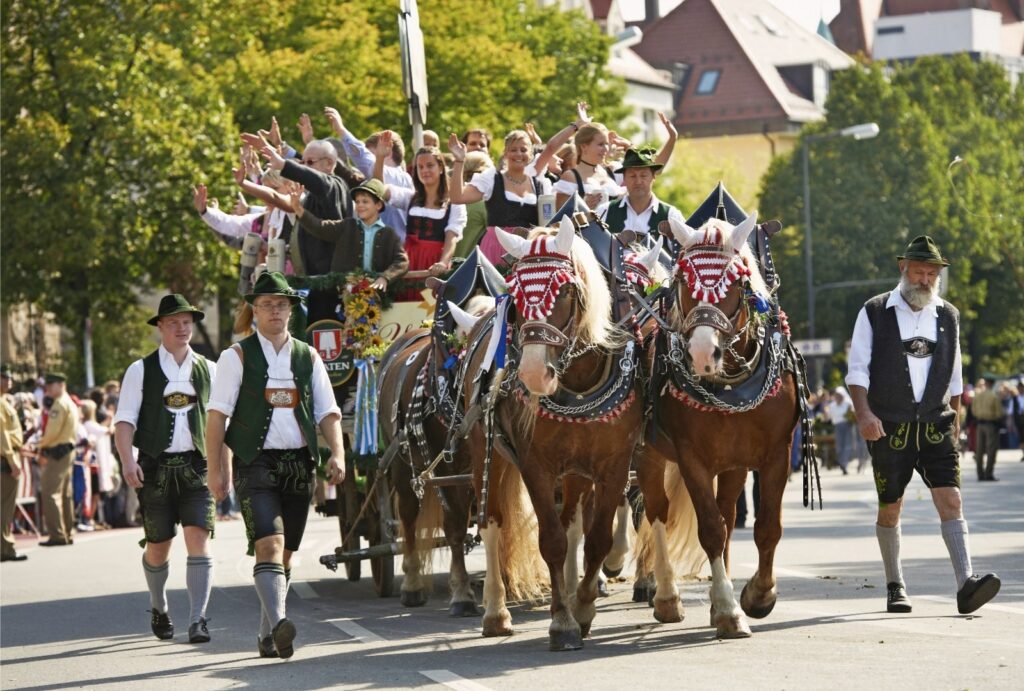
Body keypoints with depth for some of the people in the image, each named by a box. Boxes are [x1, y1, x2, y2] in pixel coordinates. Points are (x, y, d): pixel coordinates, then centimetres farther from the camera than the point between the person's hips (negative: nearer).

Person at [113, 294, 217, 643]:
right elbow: (124, 420, -3)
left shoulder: (208, 370, 9)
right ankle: (158, 609, 33)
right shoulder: (141, 371, 3)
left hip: (197, 466, 1)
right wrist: (128, 460, -17)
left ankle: (197, 619, -14)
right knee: (158, 547, 8)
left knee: (198, 540, -14)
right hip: (155, 467, -1)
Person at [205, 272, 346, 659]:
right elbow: (218, 415, -2)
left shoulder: (308, 358, 12)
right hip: (255, 463, -4)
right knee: (269, 543, -21)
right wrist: (216, 469, -9)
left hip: (299, 463, 4)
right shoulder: (237, 356, 1)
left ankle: (267, 636, 19)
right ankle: (279, 622, -34)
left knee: (286, 552, 9)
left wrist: (337, 453, -7)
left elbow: (328, 412, 9)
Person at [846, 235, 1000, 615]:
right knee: (890, 509, 7)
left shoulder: (949, 317, 10)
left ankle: (966, 585, -23)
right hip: (889, 427, -2)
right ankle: (895, 587, 23)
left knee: (951, 500, -13)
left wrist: (954, 420, 19)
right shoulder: (874, 313, 0)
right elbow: (858, 370, -3)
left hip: (936, 427, 2)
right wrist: (864, 413, -16)